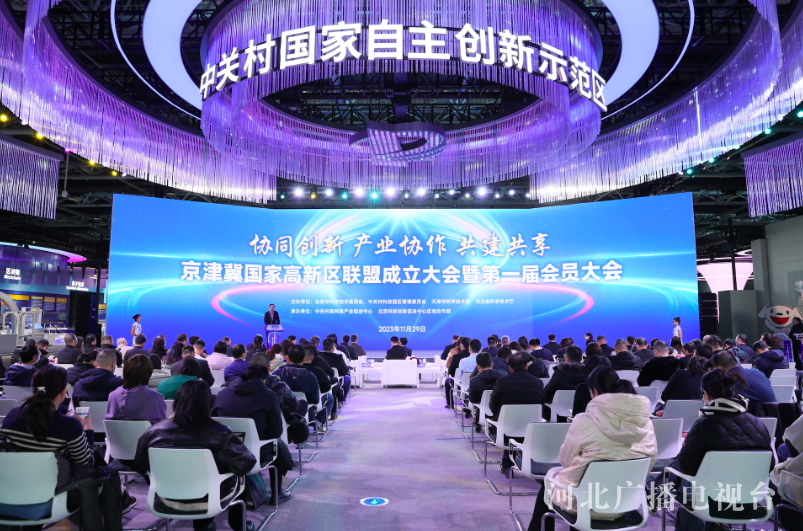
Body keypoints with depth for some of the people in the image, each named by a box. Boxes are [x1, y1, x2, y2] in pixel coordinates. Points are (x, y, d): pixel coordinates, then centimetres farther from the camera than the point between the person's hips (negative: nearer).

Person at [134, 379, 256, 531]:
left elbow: (139, 466, -1)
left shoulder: (155, 430, -17)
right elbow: (246, 464, -22)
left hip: (170, 499, 4)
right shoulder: (218, 432, -27)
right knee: (236, 474, 26)